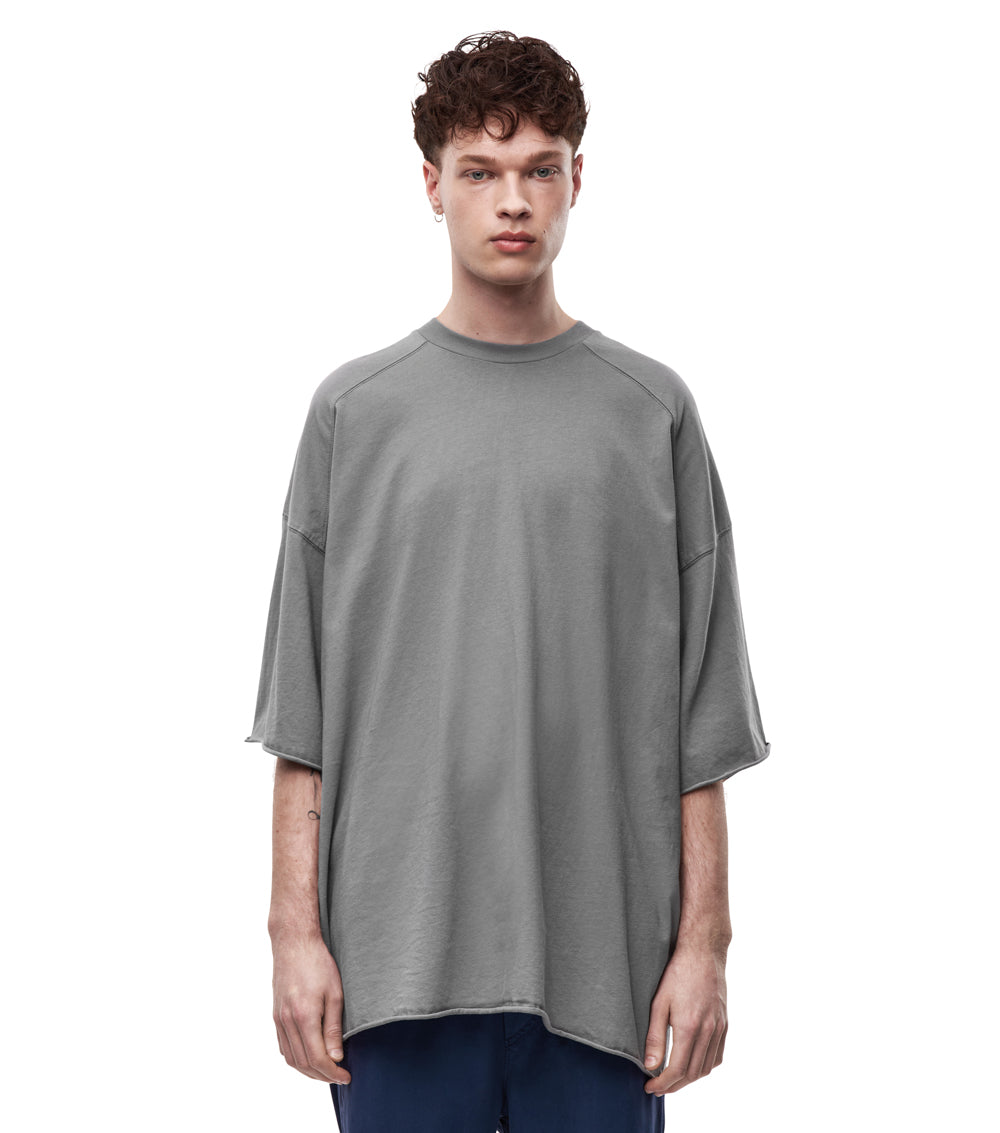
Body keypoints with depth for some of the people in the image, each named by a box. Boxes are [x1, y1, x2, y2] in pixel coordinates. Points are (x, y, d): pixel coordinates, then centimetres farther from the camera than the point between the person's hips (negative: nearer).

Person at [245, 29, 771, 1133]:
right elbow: (303, 720, 4)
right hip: (399, 955, 0)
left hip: (598, 959, 0)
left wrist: (702, 940, -1)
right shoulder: (354, 410, 5)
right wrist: (296, 928, -2)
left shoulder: (654, 412, 4)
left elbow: (699, 723, 3)